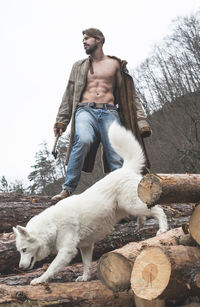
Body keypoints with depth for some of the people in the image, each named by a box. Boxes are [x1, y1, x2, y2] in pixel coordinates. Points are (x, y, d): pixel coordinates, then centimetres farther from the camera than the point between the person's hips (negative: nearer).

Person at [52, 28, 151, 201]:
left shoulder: (115, 64, 19)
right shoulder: (79, 66, 24)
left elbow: (130, 95, 15)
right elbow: (69, 95, 22)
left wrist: (141, 122, 5)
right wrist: (61, 121, 11)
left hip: (109, 112, 1)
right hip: (85, 110, 0)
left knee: (117, 157, -17)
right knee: (84, 140, -32)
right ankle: (68, 189, -30)